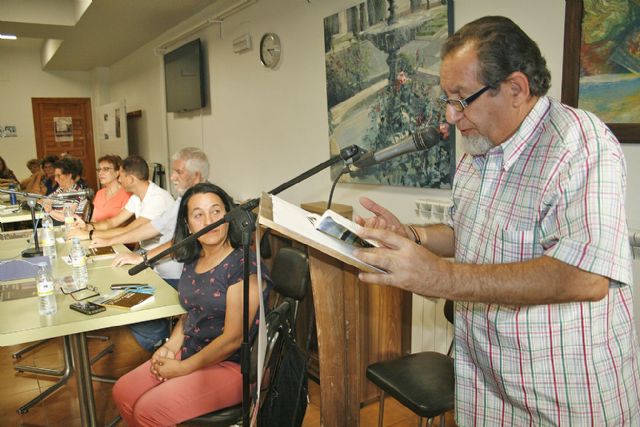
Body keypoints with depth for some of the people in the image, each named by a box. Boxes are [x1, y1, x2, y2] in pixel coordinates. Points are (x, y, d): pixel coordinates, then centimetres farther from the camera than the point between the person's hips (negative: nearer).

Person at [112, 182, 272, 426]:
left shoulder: (244, 266, -21)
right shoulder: (192, 262, 5)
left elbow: (233, 338, -21)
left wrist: (182, 368, -13)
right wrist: (171, 346, 1)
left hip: (232, 365, -8)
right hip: (190, 352, 8)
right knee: (123, 393, 3)